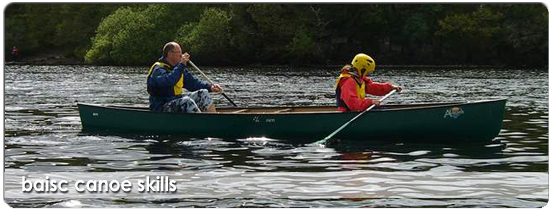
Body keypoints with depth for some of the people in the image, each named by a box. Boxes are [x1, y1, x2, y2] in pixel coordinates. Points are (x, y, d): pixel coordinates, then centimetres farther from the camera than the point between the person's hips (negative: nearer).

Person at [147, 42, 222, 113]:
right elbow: (167, 83, -35)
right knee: (187, 101, -33)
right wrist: (182, 65, -30)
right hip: (161, 107, -9)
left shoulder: (178, 67, 14)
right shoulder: (158, 69, -14)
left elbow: (193, 82, 16)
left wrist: (210, 87, 0)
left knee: (203, 94, 1)